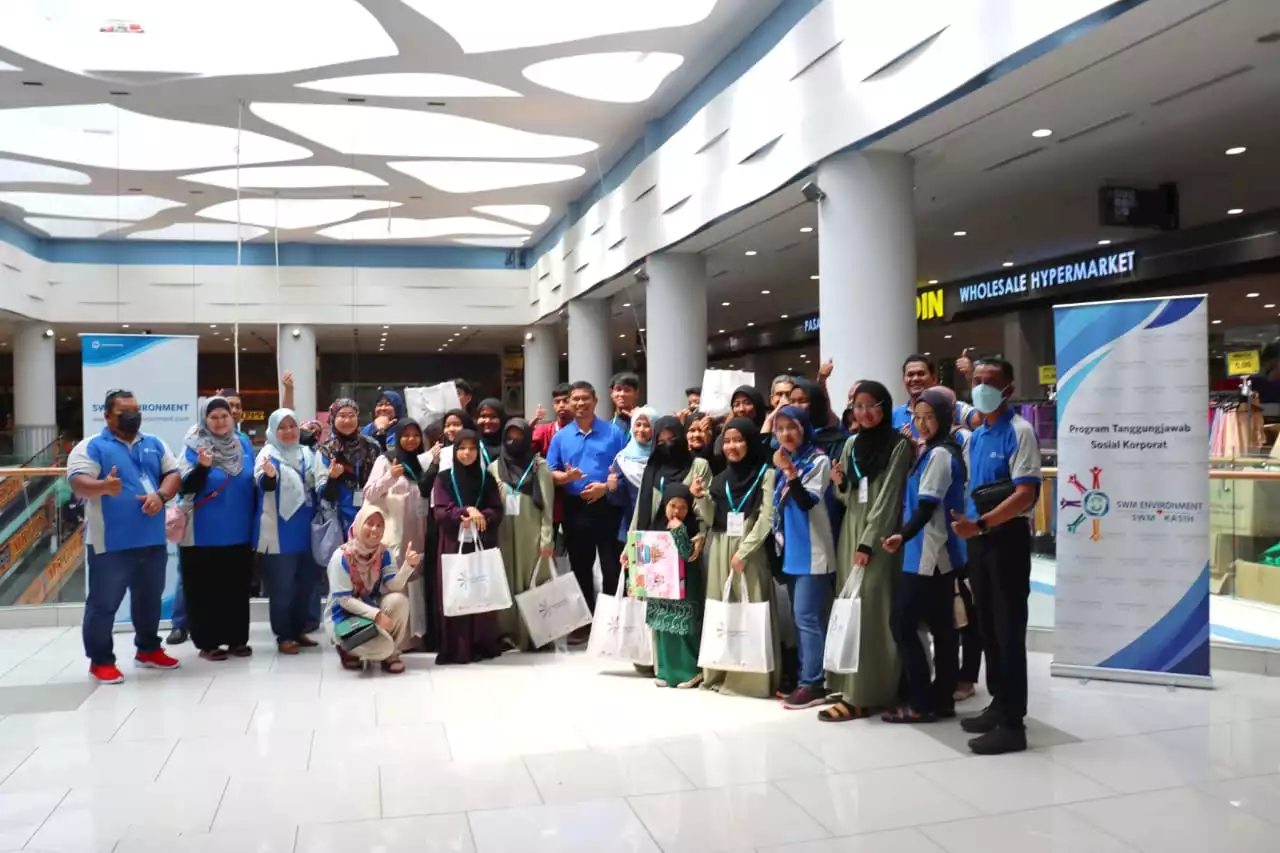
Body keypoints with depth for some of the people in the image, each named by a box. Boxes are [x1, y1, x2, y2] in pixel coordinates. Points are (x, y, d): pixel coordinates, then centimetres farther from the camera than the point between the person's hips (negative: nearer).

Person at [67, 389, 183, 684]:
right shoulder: (92, 446, -3)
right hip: (112, 543, -5)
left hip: (152, 540, 5)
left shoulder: (155, 445, 14)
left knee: (150, 599, 17)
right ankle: (101, 661, 12)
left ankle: (148, 649, 32)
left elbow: (174, 474, 9)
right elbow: (77, 482, -15)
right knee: (103, 603, 1)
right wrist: (103, 487, -37)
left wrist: (160, 495, -13)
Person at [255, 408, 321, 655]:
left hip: (304, 530, 6)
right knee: (282, 586, -2)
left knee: (306, 583, 12)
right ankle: (283, 636, 6)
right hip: (280, 533, -6)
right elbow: (264, 484, -24)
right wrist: (269, 474, -46)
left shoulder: (307, 454, 10)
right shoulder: (268, 454, -7)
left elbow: (317, 487, 18)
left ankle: (298, 631, 25)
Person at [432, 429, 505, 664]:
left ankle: (483, 645, 9)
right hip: (454, 544, -1)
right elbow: (440, 512, -5)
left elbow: (497, 512, 4)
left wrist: (479, 516, -15)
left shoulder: (486, 478, 10)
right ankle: (456, 649, 0)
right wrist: (465, 512, -18)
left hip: (482, 543, 1)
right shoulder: (444, 479, 5)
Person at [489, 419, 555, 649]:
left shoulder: (540, 467, 2)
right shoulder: (494, 468, 10)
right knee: (507, 584, 2)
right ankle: (509, 634, 6)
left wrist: (546, 539, -8)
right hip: (504, 535, 2)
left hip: (532, 534, -2)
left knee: (534, 584, -2)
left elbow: (547, 506, -2)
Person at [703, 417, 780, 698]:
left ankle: (752, 678, -2)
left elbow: (767, 518, -9)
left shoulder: (765, 474, -1)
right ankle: (720, 674, 12)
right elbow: (712, 520, 13)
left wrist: (743, 551, -14)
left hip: (750, 552, -5)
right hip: (719, 552, 5)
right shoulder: (720, 478, 15)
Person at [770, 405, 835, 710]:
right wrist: (780, 528, 14)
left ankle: (812, 684, -6)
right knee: (801, 617, 11)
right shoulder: (783, 462, 14)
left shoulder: (818, 460, -7)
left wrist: (790, 471, -28)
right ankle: (806, 679, 18)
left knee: (807, 617, -10)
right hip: (791, 551, 8)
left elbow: (808, 502, -18)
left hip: (811, 552, -8)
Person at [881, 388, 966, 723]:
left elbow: (927, 505, -21)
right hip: (938, 554, 10)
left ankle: (921, 703, -1)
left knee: (904, 623, -6)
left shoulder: (939, 454, -13)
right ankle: (942, 699, 16)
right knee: (941, 626, 11)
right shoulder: (933, 452, 16)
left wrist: (903, 535, -25)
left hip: (928, 555, -10)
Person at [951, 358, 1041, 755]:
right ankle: (999, 705, 26)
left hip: (1008, 538, -8)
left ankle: (1013, 723, 3)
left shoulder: (1019, 431, -11)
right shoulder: (975, 437, 13)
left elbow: (1026, 494, -19)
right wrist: (968, 524, 8)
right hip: (979, 540, 8)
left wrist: (980, 523, -25)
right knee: (988, 629, 14)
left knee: (1009, 632, -4)